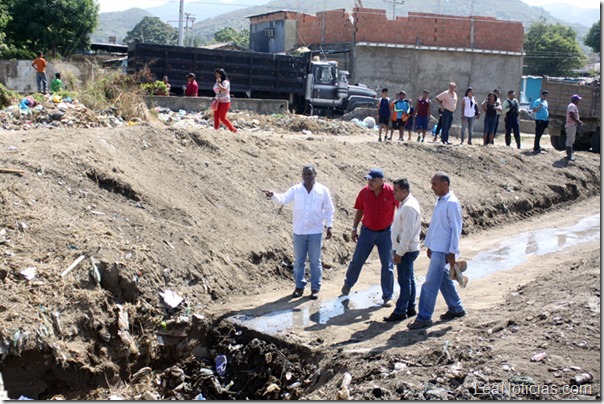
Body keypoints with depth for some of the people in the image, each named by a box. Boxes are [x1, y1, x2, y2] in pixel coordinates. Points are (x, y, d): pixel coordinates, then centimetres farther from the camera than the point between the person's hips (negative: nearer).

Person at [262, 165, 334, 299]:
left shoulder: (323, 190, -2)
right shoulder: (296, 189, 0)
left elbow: (329, 209, 3)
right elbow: (282, 199, -13)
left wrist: (329, 226, -1)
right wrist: (273, 195, -34)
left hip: (315, 232, -1)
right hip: (299, 232, 2)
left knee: (315, 261, 6)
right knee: (299, 261, 10)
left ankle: (315, 288, 15)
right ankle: (299, 286, 21)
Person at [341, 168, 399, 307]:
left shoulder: (391, 192, -16)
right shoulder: (364, 192, -9)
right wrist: (354, 228, 7)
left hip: (385, 233, -2)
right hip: (367, 232, 2)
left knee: (387, 265, 1)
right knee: (357, 260, 9)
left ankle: (388, 296, 12)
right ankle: (348, 284, 34)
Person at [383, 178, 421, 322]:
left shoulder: (408, 207, -21)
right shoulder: (408, 203, 11)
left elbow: (407, 232, -25)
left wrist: (399, 252, -22)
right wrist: (399, 250, 17)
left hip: (406, 250, -10)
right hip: (407, 249, 10)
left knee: (404, 280, -3)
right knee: (409, 279, 15)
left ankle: (400, 311, 2)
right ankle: (410, 308, 24)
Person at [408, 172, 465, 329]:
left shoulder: (452, 203, -16)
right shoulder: (440, 201, 12)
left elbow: (456, 229, -17)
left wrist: (452, 253, -19)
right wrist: (429, 245, 20)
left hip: (443, 250, -9)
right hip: (436, 247, 9)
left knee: (430, 283, -8)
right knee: (443, 279, 18)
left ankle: (424, 317, -3)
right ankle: (456, 309, 32)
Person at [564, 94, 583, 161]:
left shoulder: (574, 106, 20)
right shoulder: (572, 106, -14)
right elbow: (571, 116, -23)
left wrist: (578, 121, 13)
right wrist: (578, 122, -17)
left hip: (573, 125, 11)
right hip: (571, 125, -11)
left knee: (571, 140, 14)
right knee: (570, 140, -10)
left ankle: (569, 155, 19)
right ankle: (569, 156, -10)